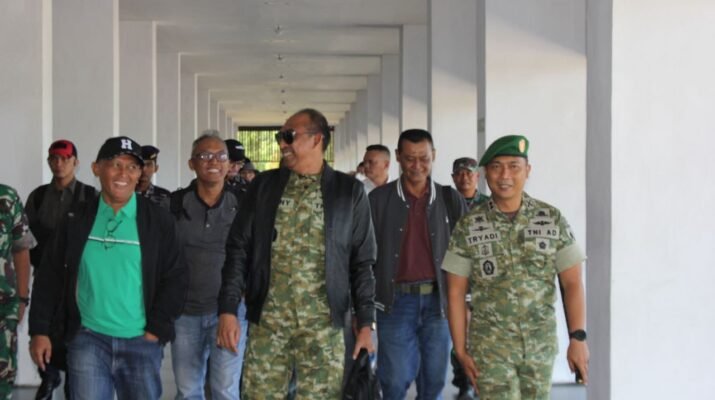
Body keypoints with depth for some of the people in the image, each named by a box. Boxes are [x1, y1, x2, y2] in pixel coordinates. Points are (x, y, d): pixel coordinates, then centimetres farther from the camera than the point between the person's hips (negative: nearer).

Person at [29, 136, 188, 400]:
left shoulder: (158, 220, 0)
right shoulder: (77, 219, 4)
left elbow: (175, 277, 0)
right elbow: (50, 277, 7)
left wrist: (157, 330, -7)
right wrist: (40, 330, 2)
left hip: (142, 341, 0)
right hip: (88, 338, 0)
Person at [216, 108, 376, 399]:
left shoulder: (349, 191, 3)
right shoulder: (263, 185, 7)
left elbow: (362, 262, 3)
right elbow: (239, 249, 5)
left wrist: (365, 323, -3)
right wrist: (228, 309, -5)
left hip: (323, 326, -1)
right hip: (267, 321, 1)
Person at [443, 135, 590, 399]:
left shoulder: (553, 219, 0)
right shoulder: (468, 227, -1)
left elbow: (572, 283, -1)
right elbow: (456, 292, 1)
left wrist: (578, 338, -9)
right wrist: (460, 350, -2)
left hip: (542, 345, 2)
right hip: (491, 347, -2)